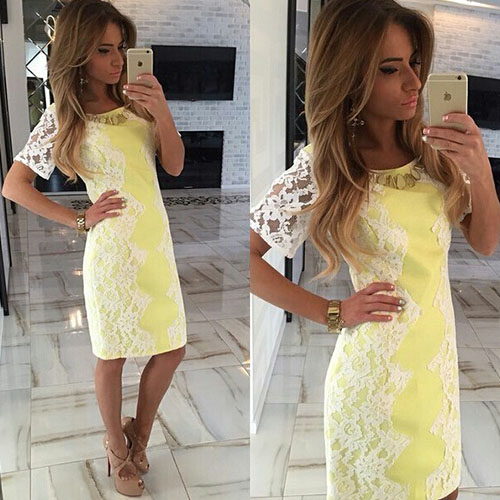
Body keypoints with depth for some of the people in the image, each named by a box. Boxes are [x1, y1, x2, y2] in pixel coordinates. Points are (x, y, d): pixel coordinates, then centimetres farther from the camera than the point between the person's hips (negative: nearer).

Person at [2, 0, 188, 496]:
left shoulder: (135, 99, 4)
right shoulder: (63, 116, -6)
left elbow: (175, 166, 2)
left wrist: (162, 113, -14)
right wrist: (80, 220, -5)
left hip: (157, 243, 5)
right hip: (112, 250, -4)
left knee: (171, 349, 12)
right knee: (112, 356, 10)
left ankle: (139, 433, 37)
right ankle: (117, 448, 34)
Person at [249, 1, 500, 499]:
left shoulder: (431, 147, -4)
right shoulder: (320, 168, -18)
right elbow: (248, 256, -14)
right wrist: (334, 313, -13)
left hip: (439, 356, 5)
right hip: (379, 368, -4)